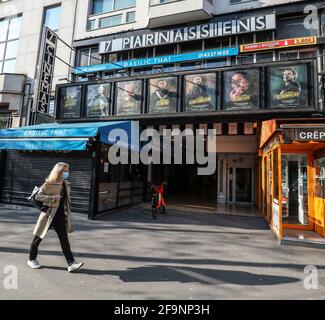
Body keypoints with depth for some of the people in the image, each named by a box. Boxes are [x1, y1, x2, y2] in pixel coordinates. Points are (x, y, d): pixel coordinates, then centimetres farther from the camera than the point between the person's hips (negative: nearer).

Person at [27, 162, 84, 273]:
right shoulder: (49, 184, -13)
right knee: (38, 238, 14)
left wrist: (67, 216, 14)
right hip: (49, 215, -5)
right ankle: (31, 259, 37)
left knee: (64, 240, 1)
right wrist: (53, 198, -25)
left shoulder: (66, 185, 6)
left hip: (60, 216, 5)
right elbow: (38, 196, -16)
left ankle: (71, 263, 1)